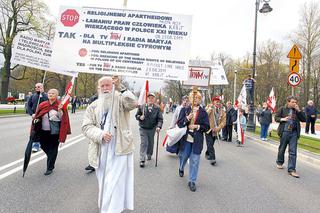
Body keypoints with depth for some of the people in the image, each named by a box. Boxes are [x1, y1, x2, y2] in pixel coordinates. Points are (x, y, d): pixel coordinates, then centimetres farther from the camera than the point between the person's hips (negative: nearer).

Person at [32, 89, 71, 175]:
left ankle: (50, 168, 19)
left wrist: (59, 110, -27)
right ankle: (51, 158, 45)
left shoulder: (60, 105, -7)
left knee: (53, 149, 5)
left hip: (54, 132, -4)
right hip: (44, 131, 5)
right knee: (44, 146, 16)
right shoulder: (42, 105, 4)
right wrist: (36, 119, -7)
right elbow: (38, 116, 14)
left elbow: (62, 118, -12)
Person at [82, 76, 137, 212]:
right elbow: (86, 126, 1)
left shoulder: (120, 100, -1)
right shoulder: (93, 106, 9)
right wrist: (100, 134, -16)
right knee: (103, 182, 20)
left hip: (119, 149, -4)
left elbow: (133, 103, -22)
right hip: (101, 150, 5)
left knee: (114, 183, -4)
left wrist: (120, 90, -25)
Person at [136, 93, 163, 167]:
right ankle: (142, 160, -3)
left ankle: (149, 155, 42)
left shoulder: (157, 108, -5)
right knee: (144, 143, -6)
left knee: (151, 143, 17)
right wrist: (140, 117, -19)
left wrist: (158, 126, -23)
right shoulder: (142, 107, -6)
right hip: (143, 128, -2)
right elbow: (137, 115, 3)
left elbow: (160, 119, -8)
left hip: (152, 129, 2)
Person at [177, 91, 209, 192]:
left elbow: (207, 127, 0)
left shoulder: (203, 112, 0)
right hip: (185, 138, 1)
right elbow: (179, 123, -3)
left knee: (195, 161, 2)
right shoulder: (184, 110, 2)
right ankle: (181, 169, 51)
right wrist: (187, 118, -18)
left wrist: (197, 126, -14)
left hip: (197, 140, -1)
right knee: (183, 156, 17)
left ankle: (192, 181, 17)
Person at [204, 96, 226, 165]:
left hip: (216, 131, 4)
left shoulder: (222, 112, 7)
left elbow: (223, 122, 1)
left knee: (211, 144, 15)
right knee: (210, 144, -11)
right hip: (208, 129, -4)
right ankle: (212, 158, -8)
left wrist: (217, 128, -12)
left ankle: (207, 154, 38)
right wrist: (210, 108, -23)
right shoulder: (209, 108, -4)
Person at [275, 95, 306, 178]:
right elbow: (276, 117, 2)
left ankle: (291, 169, 2)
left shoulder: (297, 110, 5)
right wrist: (282, 119, -17)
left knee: (293, 152, -2)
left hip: (294, 133, 2)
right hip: (284, 132, -1)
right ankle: (279, 162, 38)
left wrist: (299, 111, -10)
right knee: (282, 149, 14)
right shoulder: (282, 109, -3)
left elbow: (304, 119, 1)